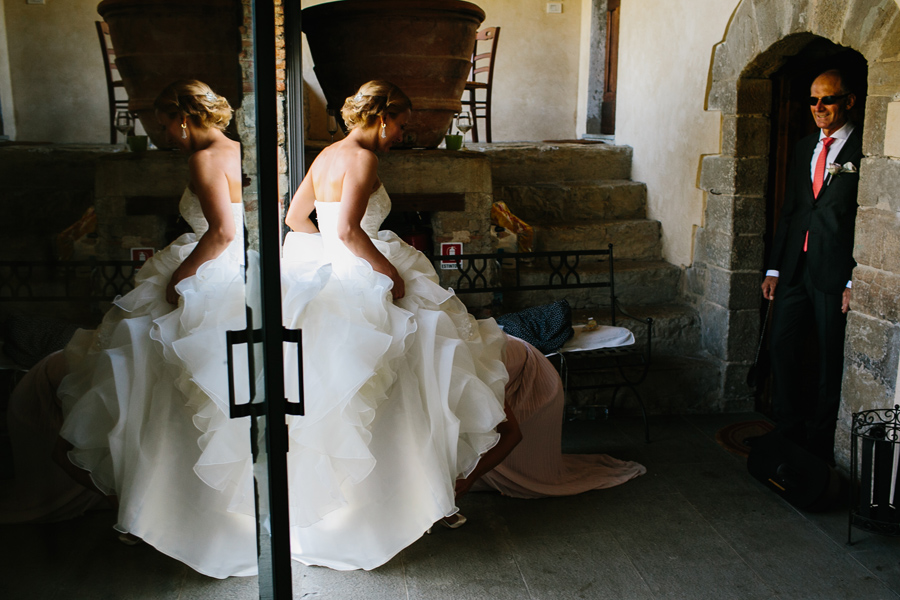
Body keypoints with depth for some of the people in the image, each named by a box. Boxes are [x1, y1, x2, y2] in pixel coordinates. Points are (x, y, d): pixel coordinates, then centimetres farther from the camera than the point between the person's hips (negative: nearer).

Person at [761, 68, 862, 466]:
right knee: (782, 346, 9)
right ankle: (789, 431, 24)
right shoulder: (804, 149, 15)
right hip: (796, 268, 6)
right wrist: (774, 268, 12)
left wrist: (855, 280, -14)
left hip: (836, 271, -6)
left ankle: (820, 444, 17)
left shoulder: (864, 151, -6)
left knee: (831, 358, 4)